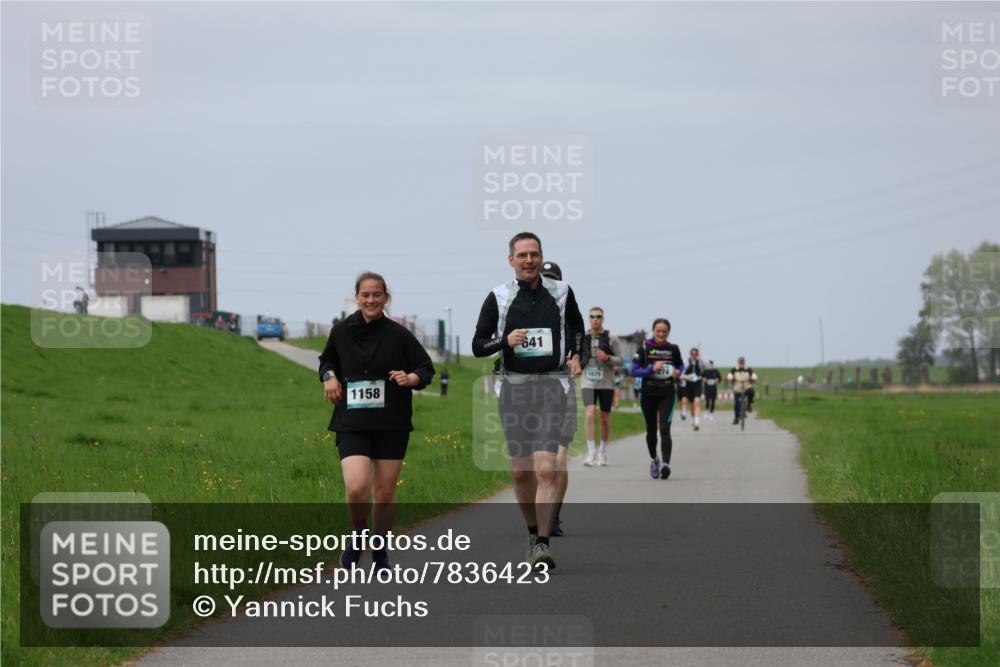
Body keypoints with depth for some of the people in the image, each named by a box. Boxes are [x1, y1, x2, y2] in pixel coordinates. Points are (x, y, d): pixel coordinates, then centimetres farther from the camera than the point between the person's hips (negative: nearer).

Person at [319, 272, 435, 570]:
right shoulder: (341, 332, 3)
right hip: (352, 424, 0)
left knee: (384, 493, 6)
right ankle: (358, 535, 12)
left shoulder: (398, 334, -3)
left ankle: (380, 550, 28)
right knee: (356, 487, -18)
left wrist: (411, 378, -17)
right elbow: (327, 360, 22)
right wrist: (329, 376, 2)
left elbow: (426, 368, 3)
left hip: (392, 425, 0)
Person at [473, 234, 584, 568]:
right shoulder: (499, 297, 2)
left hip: (552, 386, -1)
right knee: (520, 471, 5)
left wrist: (575, 355, 9)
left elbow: (576, 325, 25)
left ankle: (543, 543, -15)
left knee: (546, 468, -15)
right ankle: (533, 531, 28)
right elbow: (478, 346, 4)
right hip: (515, 387, 1)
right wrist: (505, 341, -14)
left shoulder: (561, 292, 6)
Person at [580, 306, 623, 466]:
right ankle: (591, 451, -18)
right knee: (590, 413, -18)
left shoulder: (611, 338, -2)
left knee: (605, 417, 8)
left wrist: (607, 358, -19)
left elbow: (620, 360, -2)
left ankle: (603, 451, 25)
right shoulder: (583, 338, 5)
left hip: (606, 383, 0)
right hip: (588, 382, 0)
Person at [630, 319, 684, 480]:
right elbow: (634, 371, -6)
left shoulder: (673, 349, 1)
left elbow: (680, 365, 18)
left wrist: (678, 372, -4)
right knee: (651, 430, 13)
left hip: (667, 394, -1)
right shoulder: (644, 348, -4)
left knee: (664, 429, -15)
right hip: (648, 394, 1)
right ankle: (653, 459, 37)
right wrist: (652, 369, -21)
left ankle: (666, 464, -21)